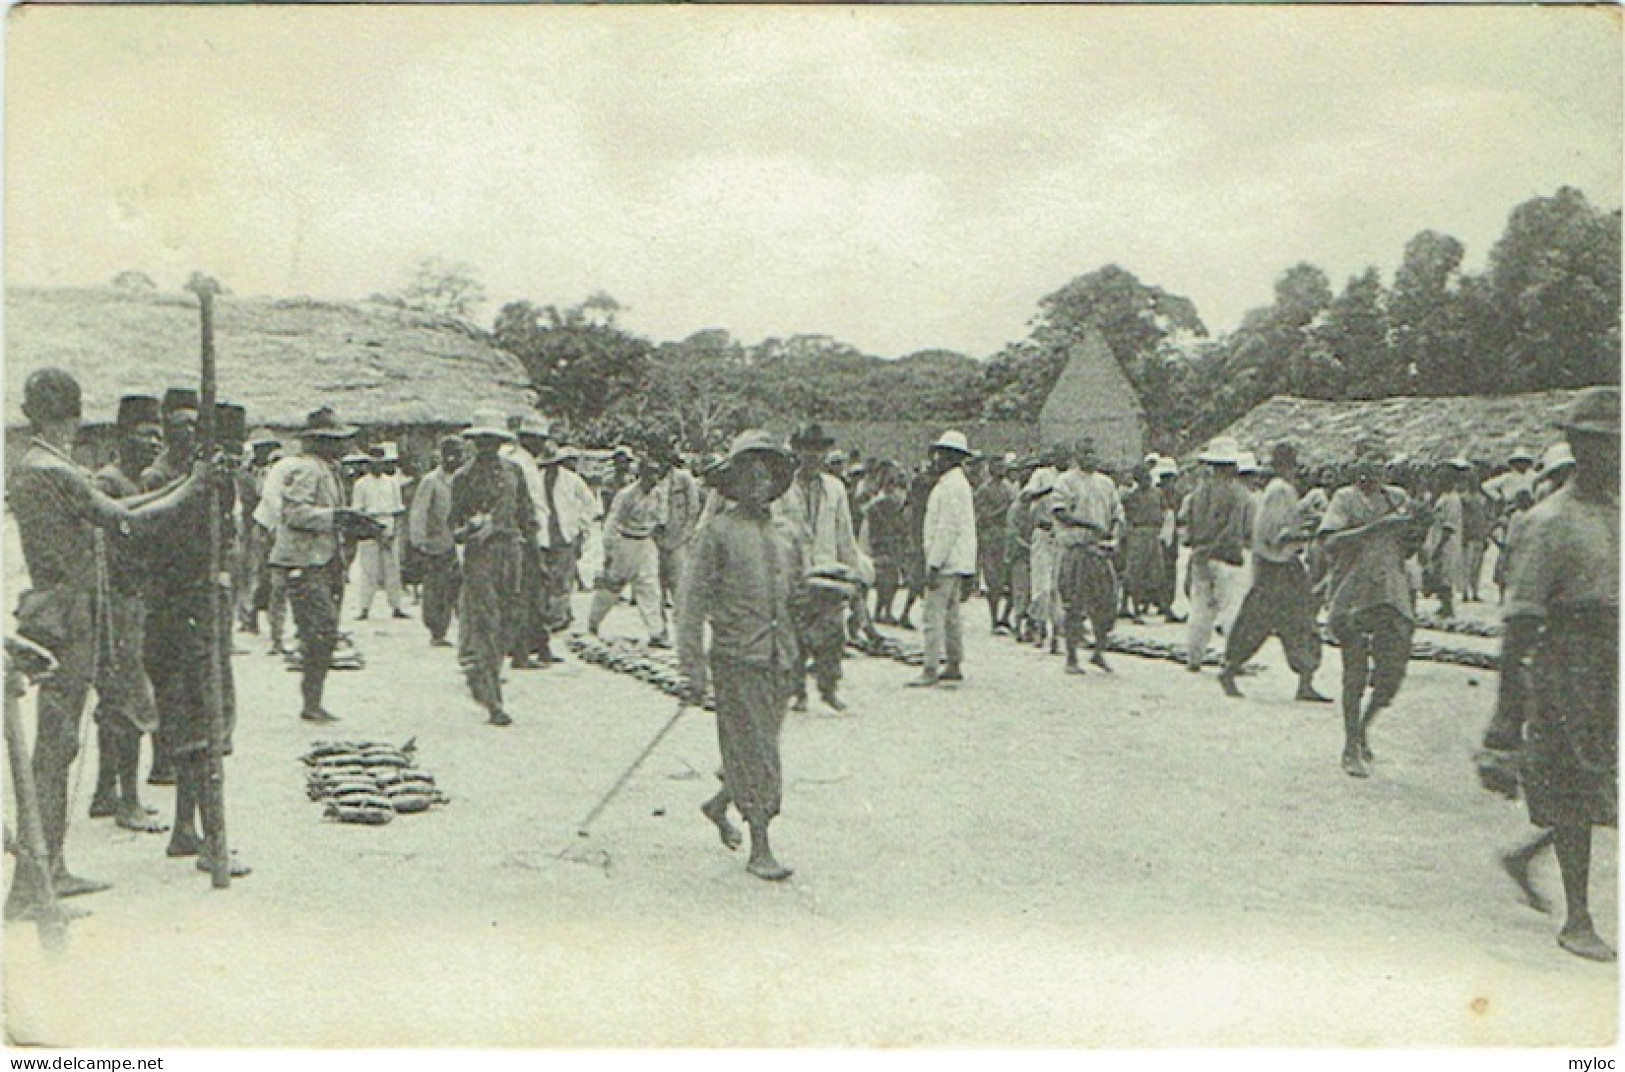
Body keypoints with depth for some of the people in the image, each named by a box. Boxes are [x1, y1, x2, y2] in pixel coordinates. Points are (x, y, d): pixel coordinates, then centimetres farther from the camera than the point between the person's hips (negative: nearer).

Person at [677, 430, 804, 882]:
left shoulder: (786, 531, 11)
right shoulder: (717, 531, -6)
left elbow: (799, 590, 22)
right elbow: (692, 599, -8)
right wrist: (693, 666, -12)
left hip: (780, 658, 5)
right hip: (737, 657, -5)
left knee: (759, 748, 13)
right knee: (754, 751, -4)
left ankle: (718, 804, 38)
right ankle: (760, 848, 4)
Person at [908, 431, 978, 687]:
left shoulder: (951, 486, -16)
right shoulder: (959, 483, 17)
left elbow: (948, 528, -21)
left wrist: (934, 565, -21)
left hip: (947, 562, -11)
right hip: (957, 561, 11)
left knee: (934, 615, -10)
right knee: (950, 615, 16)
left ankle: (930, 670, -10)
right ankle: (954, 666, 22)